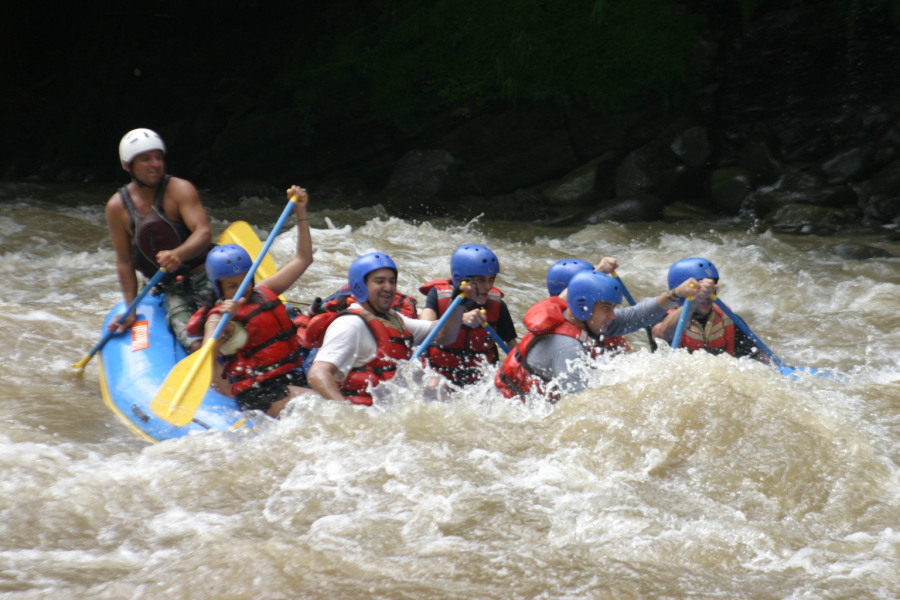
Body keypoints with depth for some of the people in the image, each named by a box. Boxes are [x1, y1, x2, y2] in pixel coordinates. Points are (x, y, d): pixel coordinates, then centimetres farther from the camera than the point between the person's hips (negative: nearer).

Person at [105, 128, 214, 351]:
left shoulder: (180, 189, -7)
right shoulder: (117, 207, 1)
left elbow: (204, 233, -21)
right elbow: (124, 262, 6)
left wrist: (179, 254, -42)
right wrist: (131, 310, 2)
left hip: (206, 280, -2)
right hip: (171, 291, 2)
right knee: (196, 345, -25)